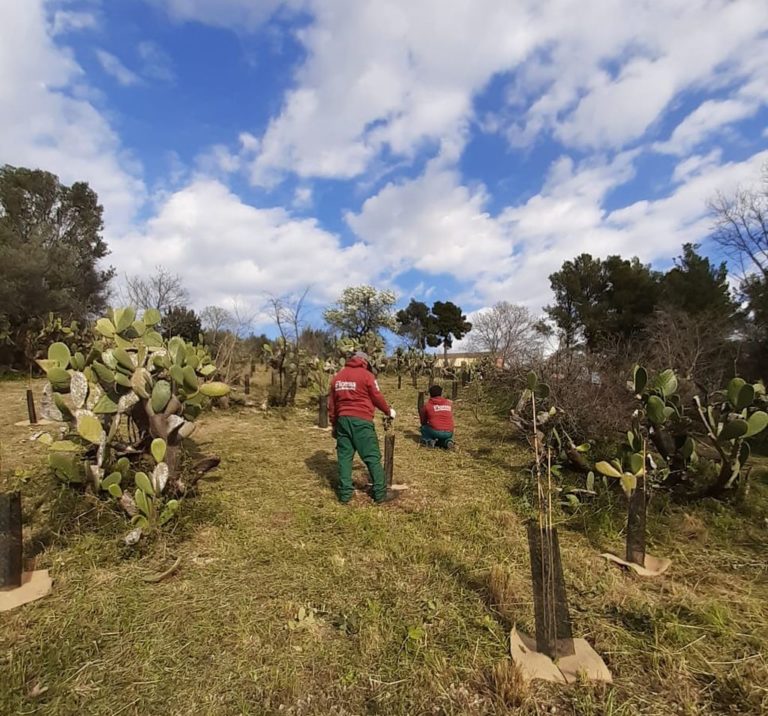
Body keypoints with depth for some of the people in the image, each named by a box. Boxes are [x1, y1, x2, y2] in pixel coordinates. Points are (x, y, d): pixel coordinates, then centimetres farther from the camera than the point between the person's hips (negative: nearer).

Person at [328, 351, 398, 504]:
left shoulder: (338, 376, 13)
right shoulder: (366, 375, -4)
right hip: (361, 421, -5)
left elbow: (331, 404, 16)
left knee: (344, 456, 10)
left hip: (342, 420, 6)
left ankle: (345, 493, 14)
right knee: (372, 457, 2)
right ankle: (380, 493, 8)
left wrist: (334, 424, 23)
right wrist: (388, 411, 17)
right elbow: (377, 398, -1)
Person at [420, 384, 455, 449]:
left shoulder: (426, 405, 5)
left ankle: (429, 440, -2)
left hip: (435, 431, -3)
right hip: (448, 433, 3)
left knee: (423, 428, 26)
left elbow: (423, 422, 17)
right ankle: (447, 441, 2)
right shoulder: (449, 404, 12)